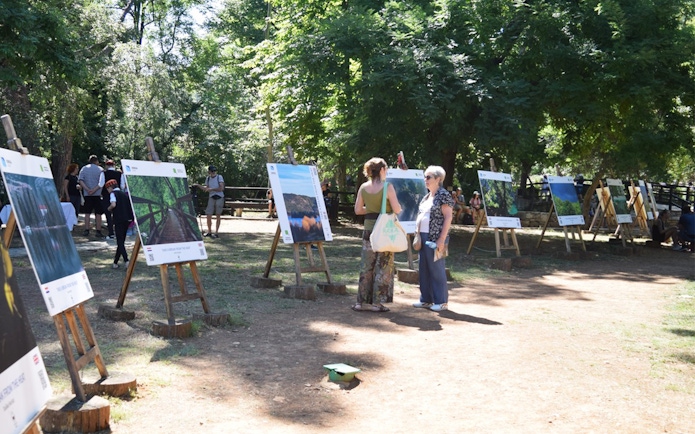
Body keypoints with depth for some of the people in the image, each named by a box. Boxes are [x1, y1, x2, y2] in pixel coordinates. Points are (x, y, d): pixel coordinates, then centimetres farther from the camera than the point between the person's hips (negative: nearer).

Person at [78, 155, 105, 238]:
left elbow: (80, 180, -5)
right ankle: (98, 231, -1)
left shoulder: (84, 169, 7)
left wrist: (87, 189, -11)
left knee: (87, 213, 8)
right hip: (98, 194, -2)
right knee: (98, 213, 1)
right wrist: (94, 190, -15)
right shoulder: (100, 169, -1)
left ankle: (86, 230, 4)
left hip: (87, 194, 2)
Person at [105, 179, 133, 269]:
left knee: (120, 241, -5)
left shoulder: (113, 193, -2)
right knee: (122, 241, 12)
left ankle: (126, 260, -21)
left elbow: (113, 204, -19)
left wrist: (109, 209, 0)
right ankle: (115, 262, 19)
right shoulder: (124, 194, 18)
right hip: (127, 219, 7)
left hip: (119, 219, -7)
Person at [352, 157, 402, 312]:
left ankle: (360, 301, 14)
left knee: (366, 266, 11)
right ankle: (377, 303, 7)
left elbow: (357, 210, 7)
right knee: (383, 266, 5)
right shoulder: (388, 187, -11)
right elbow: (397, 210, -13)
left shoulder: (363, 187, 3)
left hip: (369, 228, 5)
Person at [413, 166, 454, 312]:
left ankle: (442, 301, 6)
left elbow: (448, 217, -13)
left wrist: (442, 239, -18)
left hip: (435, 238, -8)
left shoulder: (443, 195, -9)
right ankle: (426, 299, 19)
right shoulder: (427, 197, 16)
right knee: (424, 269, 10)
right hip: (423, 237, 8)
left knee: (436, 269, -3)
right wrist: (418, 235, 16)